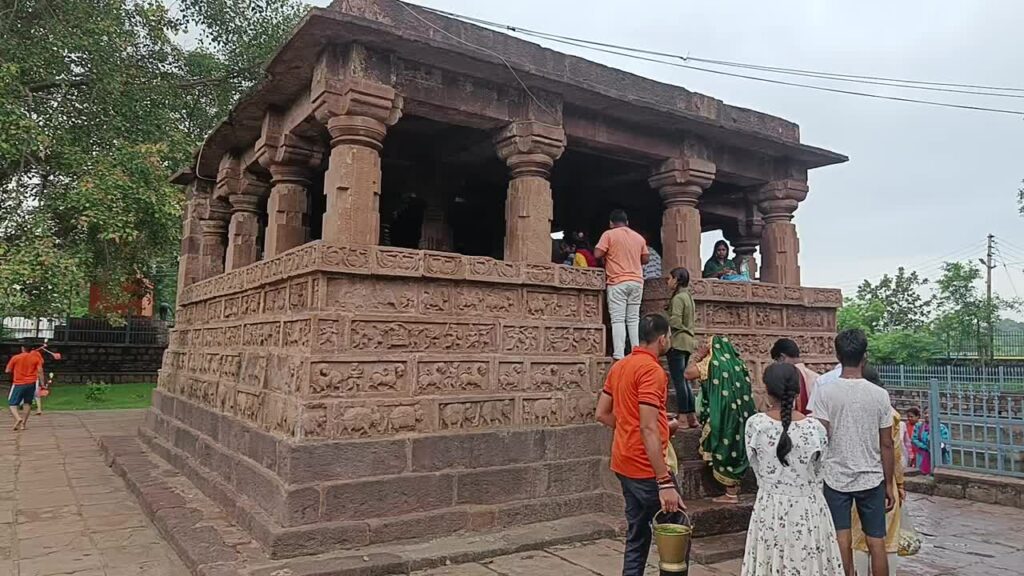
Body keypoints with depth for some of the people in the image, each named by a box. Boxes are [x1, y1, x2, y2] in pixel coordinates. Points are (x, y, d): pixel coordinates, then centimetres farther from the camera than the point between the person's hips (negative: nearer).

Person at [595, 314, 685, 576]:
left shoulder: (619, 366, 9)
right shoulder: (651, 369, -17)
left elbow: (602, 414, 14)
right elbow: (648, 429, -24)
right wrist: (665, 482, -24)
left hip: (624, 463, 9)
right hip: (646, 467, -9)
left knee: (637, 534, 15)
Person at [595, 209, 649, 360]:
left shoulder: (609, 234, -2)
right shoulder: (639, 237, 12)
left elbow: (597, 254, -8)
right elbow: (645, 259, 16)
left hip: (617, 281, -4)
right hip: (637, 281, 5)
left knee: (618, 320, -7)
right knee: (634, 319, 9)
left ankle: (619, 356, -14)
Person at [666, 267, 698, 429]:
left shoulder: (678, 297, -12)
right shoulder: (689, 296, 16)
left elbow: (675, 321, -19)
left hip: (678, 342, -9)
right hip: (688, 341, 10)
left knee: (679, 381, -6)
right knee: (684, 380, 14)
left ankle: (683, 418, -4)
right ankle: (692, 416, 16)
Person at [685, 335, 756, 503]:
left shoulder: (712, 363, -9)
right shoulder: (738, 363, 11)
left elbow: (688, 373, -14)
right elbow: (747, 389, 17)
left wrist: (698, 355, -2)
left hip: (723, 417, -7)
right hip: (740, 415, 7)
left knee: (724, 452, 2)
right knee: (736, 449, 16)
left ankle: (731, 493, 6)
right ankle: (736, 487, 23)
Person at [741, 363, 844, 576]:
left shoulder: (755, 424, -12)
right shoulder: (814, 428, -12)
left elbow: (756, 466, 1)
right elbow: (817, 473, 1)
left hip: (770, 508, 0)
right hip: (808, 509, 0)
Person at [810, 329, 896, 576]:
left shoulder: (825, 392, -11)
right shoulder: (880, 395, -5)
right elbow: (886, 445, -1)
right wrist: (889, 484, 9)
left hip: (836, 478, -1)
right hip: (871, 479, 2)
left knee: (842, 541, 6)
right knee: (876, 542, 11)